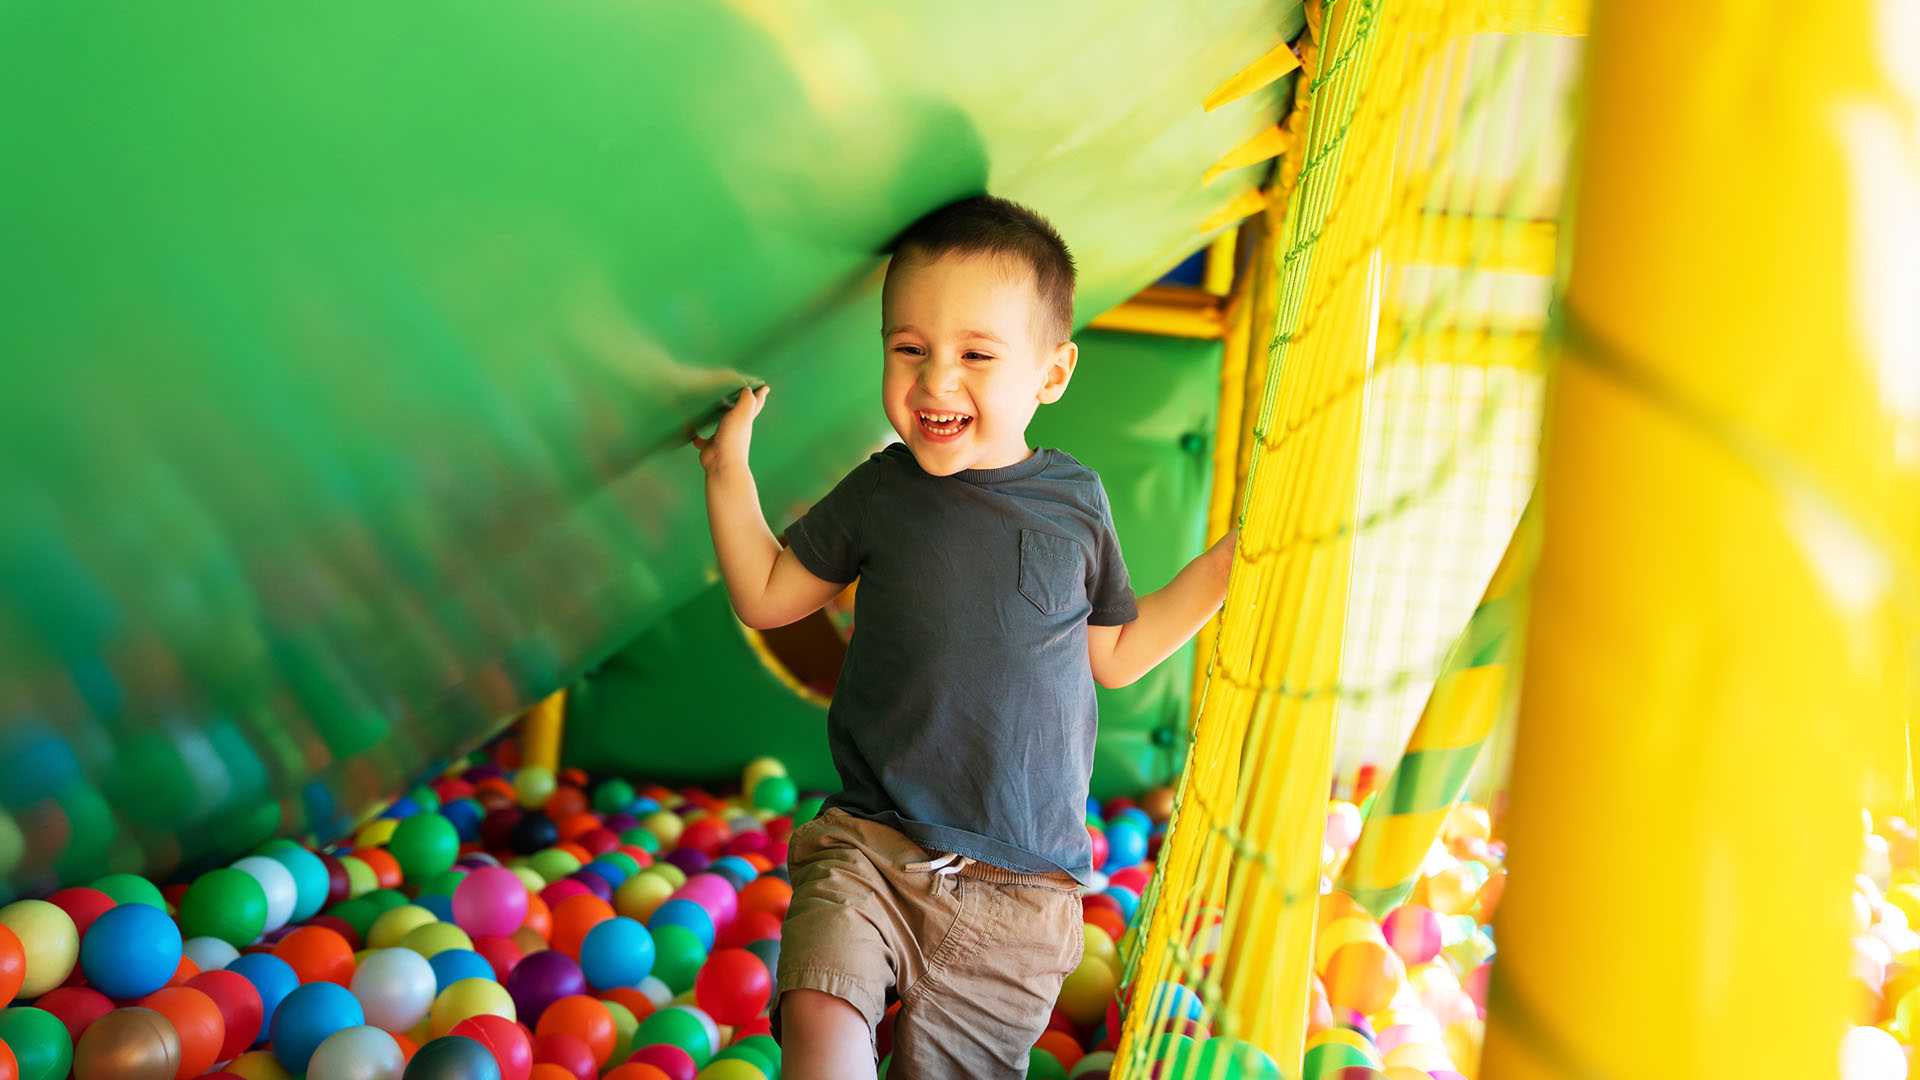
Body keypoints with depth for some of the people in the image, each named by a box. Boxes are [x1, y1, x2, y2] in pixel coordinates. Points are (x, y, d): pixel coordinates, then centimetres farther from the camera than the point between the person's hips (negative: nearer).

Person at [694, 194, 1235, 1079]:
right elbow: (765, 598, 13)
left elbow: (1114, 655, 16)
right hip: (873, 845, -1)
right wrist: (729, 468, 5)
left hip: (1020, 887, 1)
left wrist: (1227, 565, 9)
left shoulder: (1074, 500, 4)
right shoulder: (879, 494, 2)